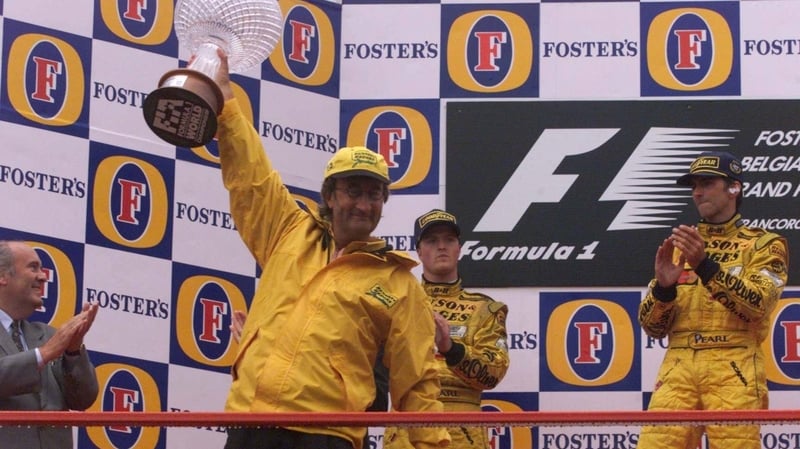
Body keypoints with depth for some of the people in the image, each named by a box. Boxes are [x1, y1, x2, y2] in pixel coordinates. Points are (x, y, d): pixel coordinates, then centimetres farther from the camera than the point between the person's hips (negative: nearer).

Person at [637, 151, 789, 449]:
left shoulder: (764, 244, 10)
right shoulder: (677, 246, 21)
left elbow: (756, 305, -9)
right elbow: (652, 327, 15)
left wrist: (705, 265, -20)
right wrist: (663, 285, -5)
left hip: (733, 369, -3)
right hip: (678, 368, 3)